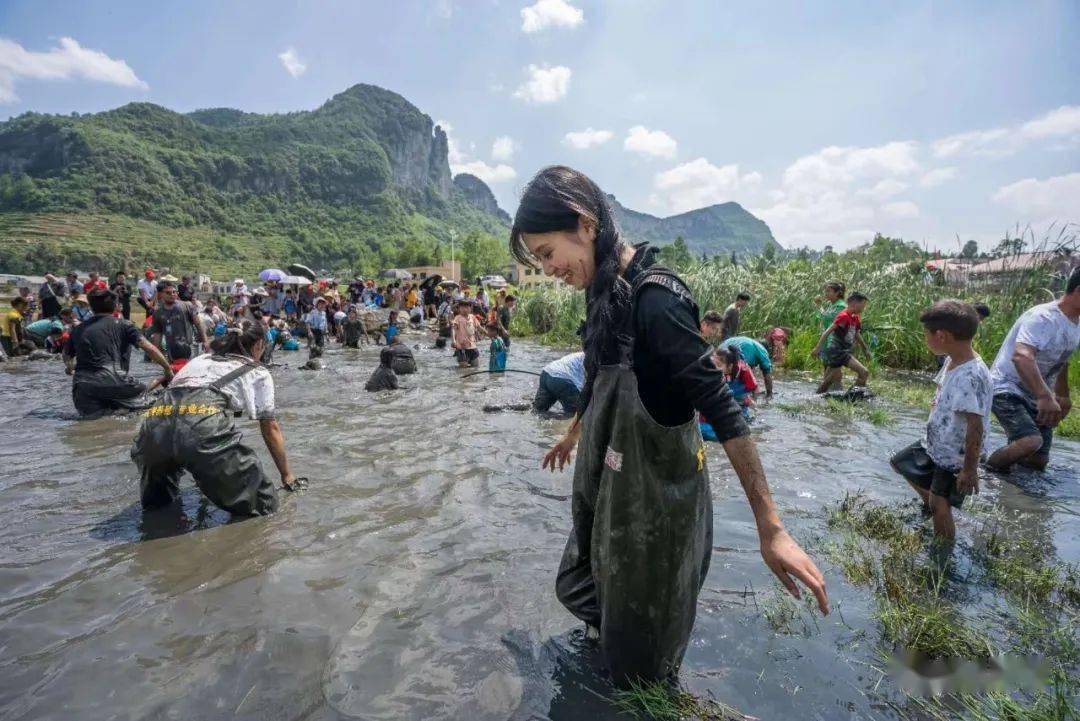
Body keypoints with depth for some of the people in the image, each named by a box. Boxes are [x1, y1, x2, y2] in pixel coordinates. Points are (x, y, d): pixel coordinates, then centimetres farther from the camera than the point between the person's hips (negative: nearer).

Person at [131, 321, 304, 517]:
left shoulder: (201, 359, 36)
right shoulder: (258, 372, 22)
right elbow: (271, 429, 24)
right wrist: (287, 476, 35)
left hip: (154, 423, 6)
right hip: (203, 425, -6)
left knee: (154, 500, 36)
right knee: (263, 504, 5)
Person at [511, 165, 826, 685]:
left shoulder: (654, 299, -25)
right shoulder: (604, 292, 2)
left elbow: (722, 411, -26)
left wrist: (770, 528, -25)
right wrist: (573, 434, 33)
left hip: (653, 500, -8)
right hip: (605, 485, 9)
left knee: (640, 664, 11)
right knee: (575, 591, 27)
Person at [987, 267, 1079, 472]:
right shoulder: (1044, 318, -23)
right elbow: (1021, 356, -42)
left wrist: (1063, 395, 32)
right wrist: (1045, 397, -52)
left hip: (1036, 396, 9)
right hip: (1007, 389, -9)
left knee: (1038, 460, 10)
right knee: (1030, 441, -32)